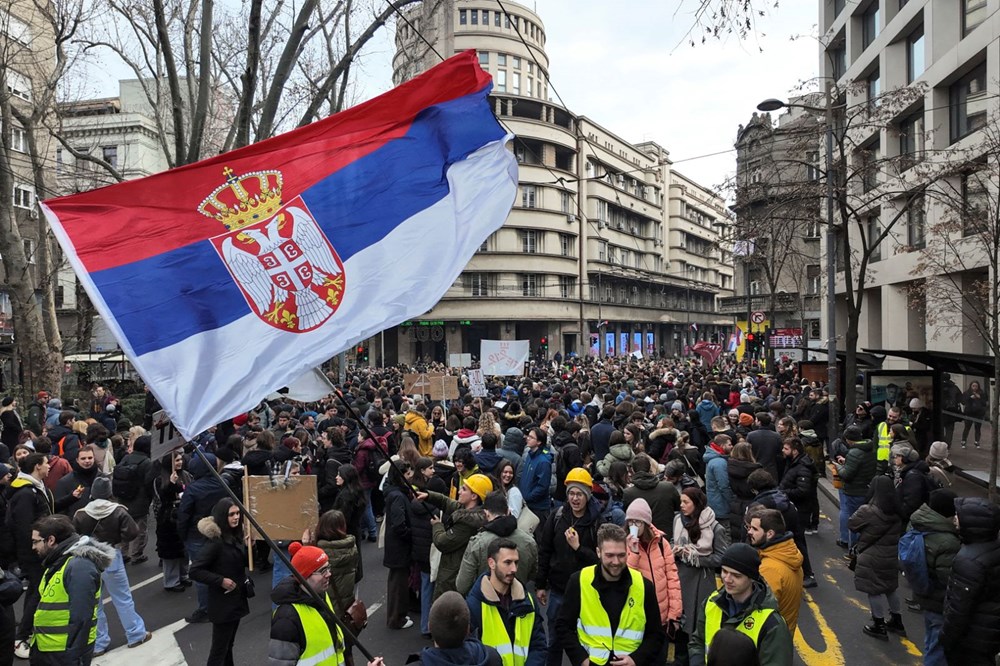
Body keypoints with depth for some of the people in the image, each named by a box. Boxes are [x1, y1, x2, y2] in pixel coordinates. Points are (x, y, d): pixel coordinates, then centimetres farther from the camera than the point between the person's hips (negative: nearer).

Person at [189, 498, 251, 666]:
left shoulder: (235, 535, 4)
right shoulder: (215, 541, -21)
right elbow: (195, 571, -23)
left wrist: (249, 547, 0)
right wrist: (221, 581, -23)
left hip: (236, 599, 8)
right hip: (223, 603, -8)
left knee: (228, 644, 21)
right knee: (219, 648, 1)